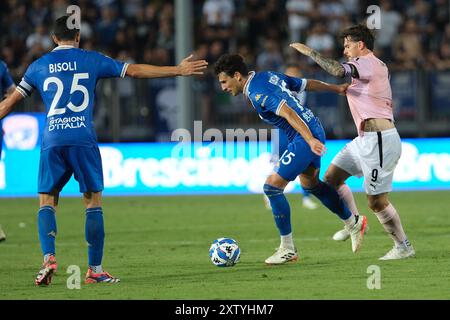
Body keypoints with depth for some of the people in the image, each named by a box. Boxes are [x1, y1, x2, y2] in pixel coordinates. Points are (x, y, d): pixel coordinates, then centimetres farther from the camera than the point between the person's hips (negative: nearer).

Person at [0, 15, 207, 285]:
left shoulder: (39, 66, 14)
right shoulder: (91, 60, 9)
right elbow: (135, 70, 11)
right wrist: (178, 70, 18)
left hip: (52, 141, 1)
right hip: (83, 139, -1)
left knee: (47, 202, 7)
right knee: (94, 201, 6)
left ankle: (49, 257, -15)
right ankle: (95, 270, 4)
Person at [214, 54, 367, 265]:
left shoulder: (256, 93, -18)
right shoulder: (268, 76, 10)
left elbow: (288, 113, -30)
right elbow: (308, 84, 18)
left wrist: (310, 140, -38)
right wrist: (337, 88, 28)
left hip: (303, 138, -10)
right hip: (314, 132, 10)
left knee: (272, 186, -7)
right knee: (310, 183, 30)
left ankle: (287, 250, 1)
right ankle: (354, 223, 43)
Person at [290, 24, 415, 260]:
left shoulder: (367, 63, -13)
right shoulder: (379, 66, 17)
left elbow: (338, 71, -30)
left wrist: (310, 52, -20)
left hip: (379, 140, -11)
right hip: (365, 139, 11)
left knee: (376, 200, -7)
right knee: (332, 177, 14)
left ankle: (403, 247, 4)